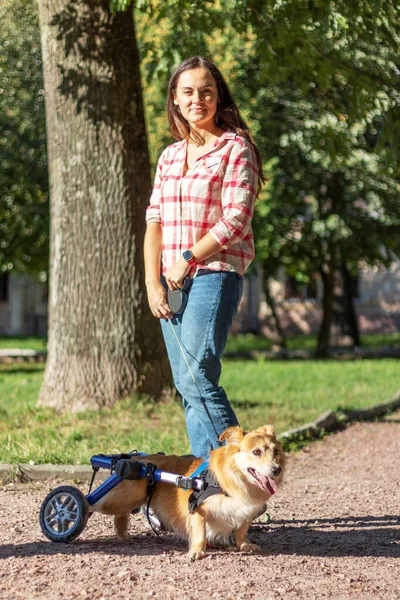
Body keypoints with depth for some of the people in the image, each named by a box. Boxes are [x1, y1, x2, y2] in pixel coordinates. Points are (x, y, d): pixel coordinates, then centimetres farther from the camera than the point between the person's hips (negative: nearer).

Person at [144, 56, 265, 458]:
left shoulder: (236, 148, -2)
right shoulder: (170, 155, 16)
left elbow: (235, 221, -11)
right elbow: (154, 221, 11)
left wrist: (188, 258, -9)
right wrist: (153, 284, -1)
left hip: (215, 275, -6)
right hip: (171, 282, 6)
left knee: (196, 377, -18)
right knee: (188, 388, 4)